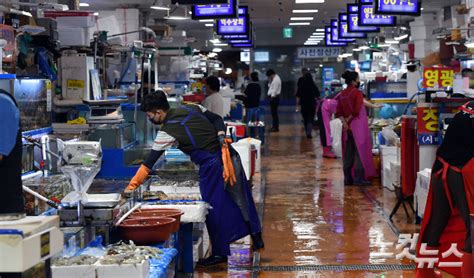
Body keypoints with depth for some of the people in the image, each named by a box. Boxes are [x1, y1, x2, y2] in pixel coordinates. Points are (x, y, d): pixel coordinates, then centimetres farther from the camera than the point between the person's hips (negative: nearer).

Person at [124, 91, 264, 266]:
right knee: (241, 198, 18)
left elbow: (149, 163, -9)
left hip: (211, 165, -8)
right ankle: (256, 238, 32)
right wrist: (221, 136, -5)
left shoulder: (167, 132, -11)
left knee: (214, 209, 4)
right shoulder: (191, 108, 8)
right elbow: (217, 119, 10)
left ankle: (220, 253, 13)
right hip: (227, 153, 8)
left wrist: (131, 187, -4)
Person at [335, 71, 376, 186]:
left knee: (348, 153, 11)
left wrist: (344, 121, -4)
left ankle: (348, 178, 13)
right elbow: (356, 111, -18)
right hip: (357, 126, -7)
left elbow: (338, 112, 5)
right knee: (360, 152, -2)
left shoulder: (342, 94, 9)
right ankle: (359, 178, -3)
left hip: (347, 128, 7)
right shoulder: (357, 93, -11)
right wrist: (348, 119, -4)